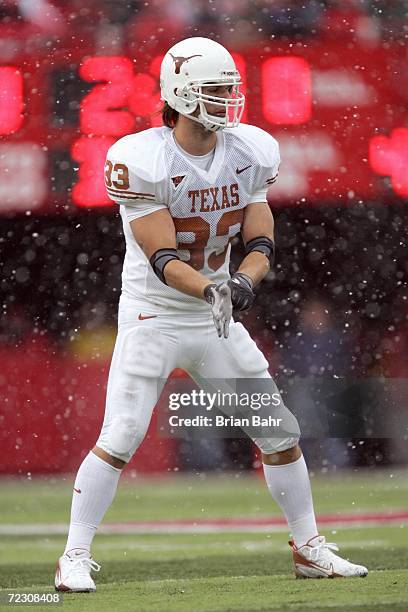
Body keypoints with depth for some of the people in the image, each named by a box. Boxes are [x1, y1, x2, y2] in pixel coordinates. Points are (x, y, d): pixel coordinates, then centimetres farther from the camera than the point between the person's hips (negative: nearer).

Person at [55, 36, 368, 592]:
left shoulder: (252, 154, -2)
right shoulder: (140, 161, -19)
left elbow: (261, 242, -3)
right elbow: (162, 259, -23)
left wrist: (244, 280, -26)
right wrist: (211, 289, -41)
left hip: (216, 319, 5)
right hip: (152, 317, -5)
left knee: (280, 434, 6)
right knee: (120, 438, -15)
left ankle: (310, 549, 21)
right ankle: (74, 557, -3)